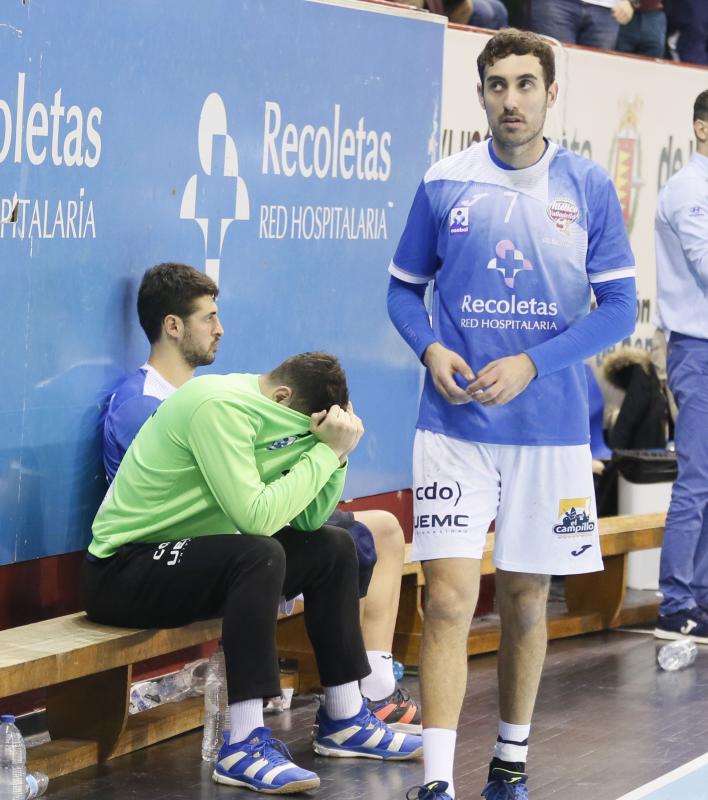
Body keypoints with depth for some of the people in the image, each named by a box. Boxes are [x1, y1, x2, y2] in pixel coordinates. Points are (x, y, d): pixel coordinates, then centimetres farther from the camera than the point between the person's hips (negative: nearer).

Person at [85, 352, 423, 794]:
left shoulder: (279, 414, 4)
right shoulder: (219, 408, -25)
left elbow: (309, 519, 1)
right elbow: (256, 516, -31)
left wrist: (337, 451, -13)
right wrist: (325, 449, -25)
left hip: (188, 555, 10)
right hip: (121, 571, -10)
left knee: (333, 547, 5)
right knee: (259, 554, -33)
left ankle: (345, 718, 11)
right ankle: (245, 745, -32)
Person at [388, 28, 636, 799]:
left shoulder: (588, 187, -1)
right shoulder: (444, 183, 0)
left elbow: (617, 306, -1)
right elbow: (405, 287, 10)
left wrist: (530, 364, -14)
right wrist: (430, 350, -11)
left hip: (550, 429, 1)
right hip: (454, 426, -1)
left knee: (525, 598, 12)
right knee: (449, 598, -9)